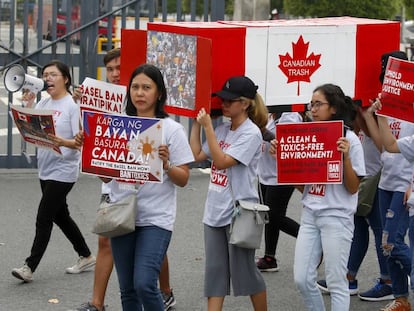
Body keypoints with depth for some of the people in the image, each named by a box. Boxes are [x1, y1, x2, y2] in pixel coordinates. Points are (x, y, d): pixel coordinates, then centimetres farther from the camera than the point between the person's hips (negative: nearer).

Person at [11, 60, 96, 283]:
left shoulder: (73, 106, -12)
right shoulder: (43, 104, 10)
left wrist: (63, 142, -35)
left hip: (63, 171, -8)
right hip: (46, 169, 8)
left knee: (43, 218, -9)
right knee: (60, 216, 17)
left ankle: (30, 267, -6)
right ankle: (86, 256, 31)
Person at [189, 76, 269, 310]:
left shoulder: (251, 133, -13)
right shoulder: (222, 129, 8)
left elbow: (222, 160, -19)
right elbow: (198, 155, 11)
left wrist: (208, 127, -17)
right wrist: (197, 124, 9)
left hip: (239, 212, -7)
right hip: (215, 211, 7)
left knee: (244, 270, 2)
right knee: (214, 271, 6)